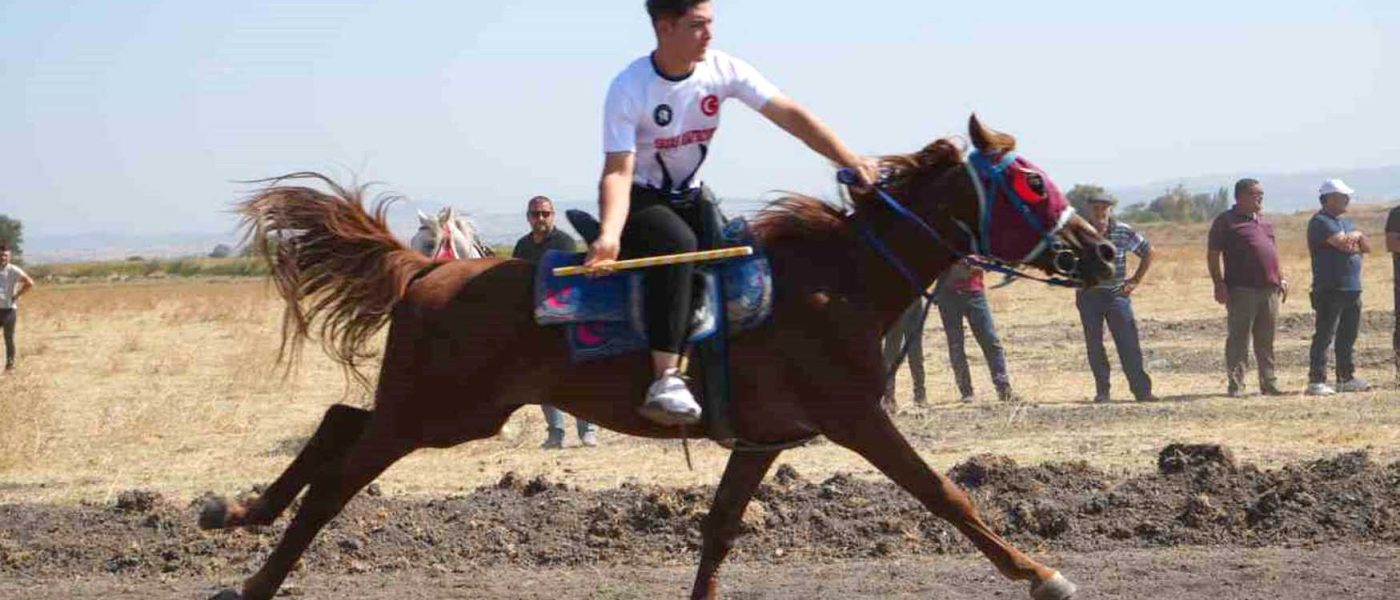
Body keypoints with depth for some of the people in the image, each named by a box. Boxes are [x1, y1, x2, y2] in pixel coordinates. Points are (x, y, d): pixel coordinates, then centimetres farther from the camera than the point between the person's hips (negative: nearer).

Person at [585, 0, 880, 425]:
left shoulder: (723, 70, -10)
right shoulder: (628, 88, -22)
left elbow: (790, 116, -13)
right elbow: (619, 171, -28)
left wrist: (850, 161, -23)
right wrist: (609, 234, -45)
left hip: (690, 198, 6)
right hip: (640, 201, -6)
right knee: (678, 244, -35)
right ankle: (665, 381, -45)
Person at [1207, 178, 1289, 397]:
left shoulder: (1264, 222, 20)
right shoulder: (1226, 221, -2)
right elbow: (1213, 254, -5)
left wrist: (1281, 278, 18)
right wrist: (1219, 283, -13)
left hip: (1269, 289, 7)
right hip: (1241, 290, -7)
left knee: (1266, 341, 9)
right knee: (1238, 338, -5)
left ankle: (1269, 383, 13)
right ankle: (1236, 385, -4)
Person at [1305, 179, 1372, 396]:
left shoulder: (1345, 222, 21)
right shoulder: (1320, 222, -9)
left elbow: (1367, 247, 15)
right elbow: (1344, 244, -20)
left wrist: (1356, 235, -5)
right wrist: (1355, 242, 2)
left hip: (1352, 288, 9)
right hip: (1330, 289, -9)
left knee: (1348, 337, 12)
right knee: (1324, 335, -10)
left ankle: (1346, 378, 19)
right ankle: (1316, 380, -11)